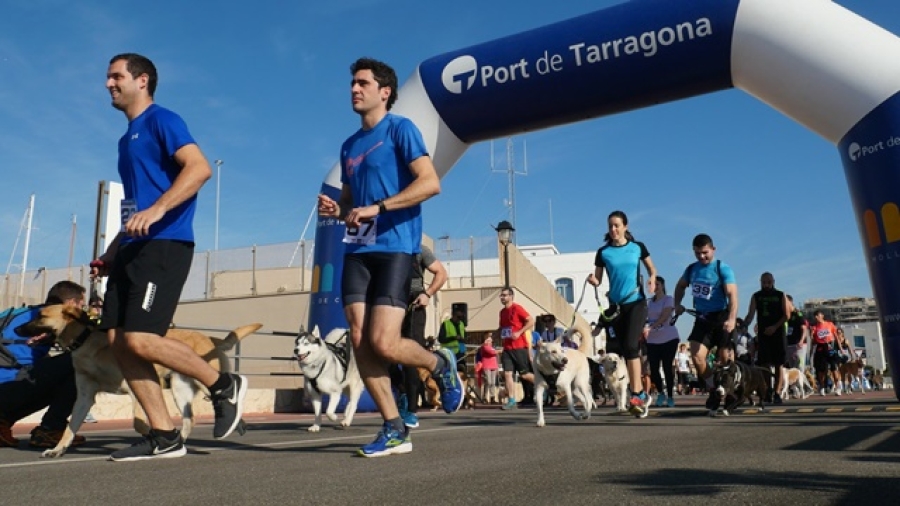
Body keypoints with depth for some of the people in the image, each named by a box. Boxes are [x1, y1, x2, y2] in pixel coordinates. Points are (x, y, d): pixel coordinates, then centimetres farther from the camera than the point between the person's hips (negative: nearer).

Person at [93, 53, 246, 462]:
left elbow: (199, 167, -18)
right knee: (118, 340, 0)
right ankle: (164, 436, 5)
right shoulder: (128, 138, 26)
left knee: (140, 339, -17)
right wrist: (112, 253, 25)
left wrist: (157, 210, -28)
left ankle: (225, 385, 1)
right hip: (134, 248, 9)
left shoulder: (161, 121, -1)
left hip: (164, 245, -9)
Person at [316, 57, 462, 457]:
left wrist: (376, 208, -17)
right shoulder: (350, 145, 20)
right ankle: (394, 429, 7)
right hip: (357, 251, 7)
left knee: (383, 343, -14)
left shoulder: (400, 129, 0)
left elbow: (430, 183, -12)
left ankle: (441, 364, 16)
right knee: (359, 342, -3)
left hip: (394, 248, -7)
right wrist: (335, 209, 4)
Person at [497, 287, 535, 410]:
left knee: (524, 374, 0)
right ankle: (512, 401, -1)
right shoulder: (502, 312, 14)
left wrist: (519, 332, -20)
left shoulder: (517, 308, -8)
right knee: (507, 374, -3)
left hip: (519, 348, -6)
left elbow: (531, 321, -14)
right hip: (507, 348, 7)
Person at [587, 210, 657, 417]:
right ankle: (642, 394, 21)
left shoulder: (637, 247, 0)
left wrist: (652, 279, -9)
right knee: (626, 351, 8)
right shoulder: (603, 252, 1)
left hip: (637, 302, -3)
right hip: (615, 305, 3)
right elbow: (598, 280, 3)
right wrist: (592, 280, -19)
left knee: (631, 346, -17)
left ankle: (635, 396, -13)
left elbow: (652, 268, 12)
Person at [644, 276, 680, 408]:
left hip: (669, 338, -4)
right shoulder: (648, 301, 13)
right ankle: (661, 393, 19)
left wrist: (650, 327, -26)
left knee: (667, 367, -3)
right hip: (652, 340, 4)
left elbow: (664, 317, -14)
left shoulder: (668, 299, -1)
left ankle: (670, 396, 9)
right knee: (653, 369, -2)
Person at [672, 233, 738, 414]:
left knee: (725, 359, -2)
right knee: (697, 356, -8)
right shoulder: (692, 269, 7)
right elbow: (680, 286, 27)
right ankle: (713, 391, 9)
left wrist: (732, 319, -34)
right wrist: (677, 304, 10)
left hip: (721, 318, -4)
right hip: (702, 318, 5)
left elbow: (732, 295, -20)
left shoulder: (722, 268, -10)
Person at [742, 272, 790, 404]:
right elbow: (750, 315, 2)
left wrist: (775, 327, -16)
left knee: (779, 365, 1)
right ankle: (768, 390, -3)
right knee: (764, 364, -8)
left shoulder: (780, 295, 5)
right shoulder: (756, 297, 8)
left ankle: (777, 393, 4)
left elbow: (787, 314, -2)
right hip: (763, 334, 1)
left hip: (778, 333, 0)